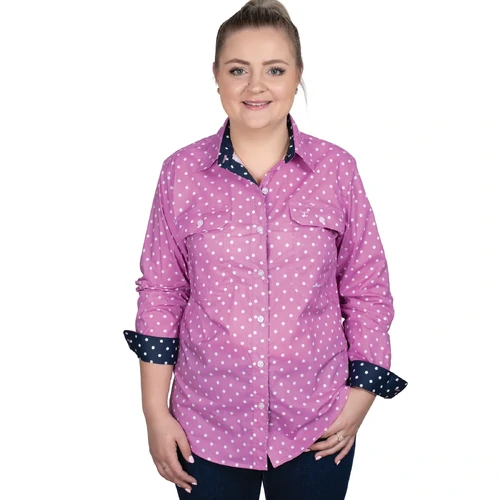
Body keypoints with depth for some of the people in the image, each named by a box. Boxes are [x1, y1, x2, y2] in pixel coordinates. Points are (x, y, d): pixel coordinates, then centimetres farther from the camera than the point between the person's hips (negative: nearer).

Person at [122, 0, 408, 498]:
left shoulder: (337, 169, -5)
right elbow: (161, 292, 1)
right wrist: (155, 413, 0)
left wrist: (362, 393, -4)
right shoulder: (181, 172, -4)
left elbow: (367, 288, 1)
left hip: (317, 428, 0)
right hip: (206, 425, 0)